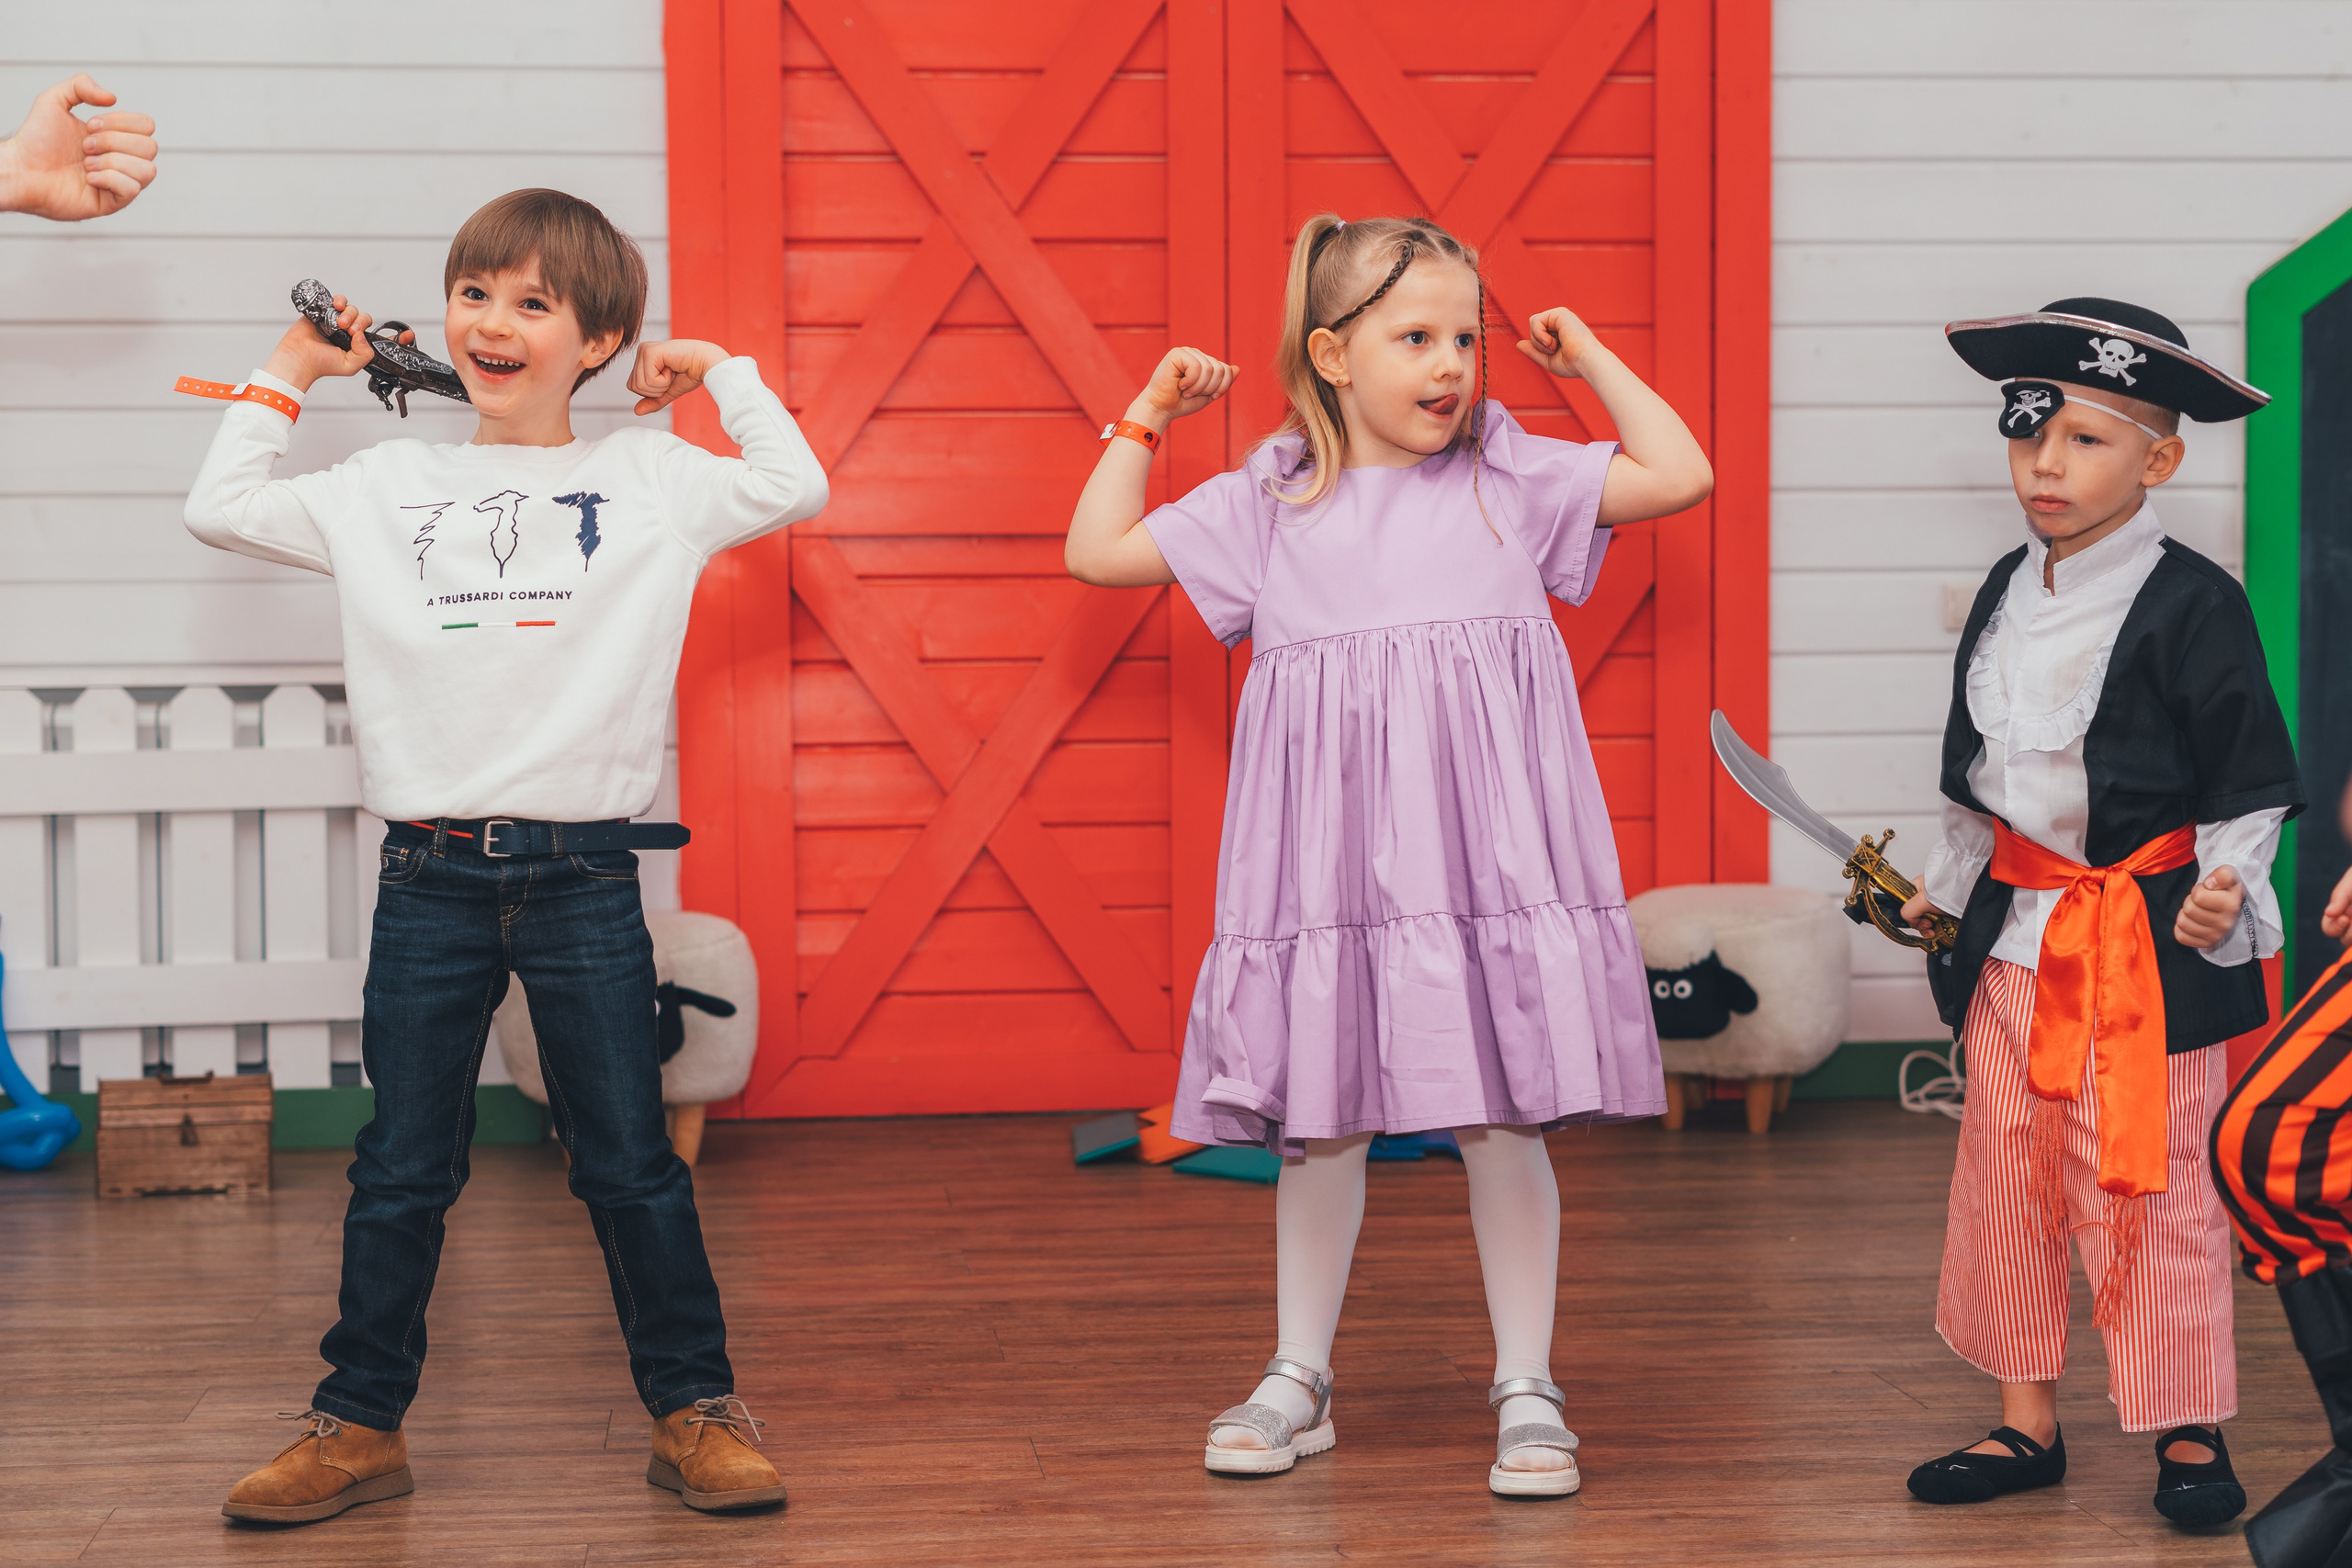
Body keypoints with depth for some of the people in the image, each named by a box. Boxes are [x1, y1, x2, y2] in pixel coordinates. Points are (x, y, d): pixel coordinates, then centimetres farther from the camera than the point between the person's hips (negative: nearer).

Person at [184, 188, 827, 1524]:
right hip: (432, 875, 2)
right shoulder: (388, 488, 10)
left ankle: (698, 1410, 15)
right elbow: (222, 508, 15)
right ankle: (361, 1424, 18)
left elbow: (796, 486, 2)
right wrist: (290, 373, 17)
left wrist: (720, 372, 8)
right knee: (402, 1172, 8)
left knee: (632, 1162, 4)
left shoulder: (651, 482, 5)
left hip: (584, 874, -2)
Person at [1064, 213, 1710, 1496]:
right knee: (1319, 1125, 8)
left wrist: (1588, 358, 8)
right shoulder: (1265, 507, 9)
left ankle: (1527, 1391, 14)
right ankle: (1298, 1380, 23)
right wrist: (1146, 416, 13)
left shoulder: (1512, 481, 7)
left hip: (1483, 855, -1)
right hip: (1329, 864, 1)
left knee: (1501, 1121, 1)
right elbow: (1099, 551, 13)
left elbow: (1682, 475, 4)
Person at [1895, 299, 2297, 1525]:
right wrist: (1946, 882, 28)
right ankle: (2025, 1422, 22)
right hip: (2015, 933, 7)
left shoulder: (2192, 605, -11)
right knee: (2004, 1181, 10)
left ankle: (2188, 1430, 15)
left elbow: (2247, 780, -7)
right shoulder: (2007, 592, 9)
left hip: (2151, 942, -6)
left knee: (2150, 1189, 0)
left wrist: (2224, 883, -21)